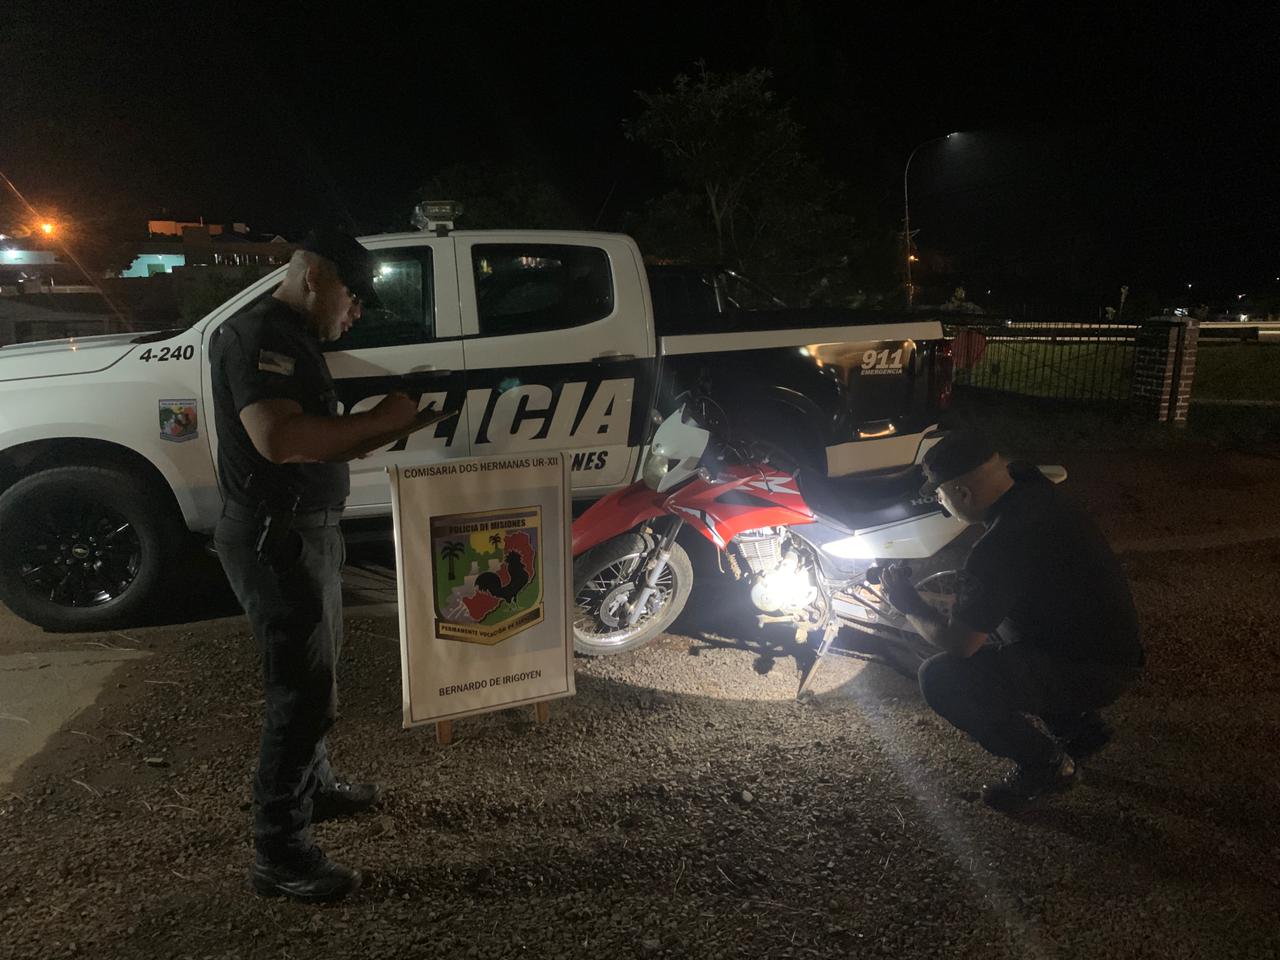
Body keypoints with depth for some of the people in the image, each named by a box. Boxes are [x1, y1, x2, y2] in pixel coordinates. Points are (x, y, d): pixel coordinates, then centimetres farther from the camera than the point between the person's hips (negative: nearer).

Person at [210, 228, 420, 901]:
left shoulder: (292, 341, 16)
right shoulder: (258, 336, -17)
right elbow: (277, 438, -31)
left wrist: (382, 428, 6)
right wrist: (376, 420, -23)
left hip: (305, 533, 11)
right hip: (276, 538, -11)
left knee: (312, 675, 23)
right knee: (304, 694, -5)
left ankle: (315, 788, 42)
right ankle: (279, 857, 8)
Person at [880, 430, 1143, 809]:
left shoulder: (997, 551, -30)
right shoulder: (1034, 488, -3)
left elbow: (958, 643, -23)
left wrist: (910, 606, -7)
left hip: (1095, 673, -10)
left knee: (940, 678, -20)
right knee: (986, 623, 25)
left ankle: (1046, 765, 1)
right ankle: (1080, 723, 27)